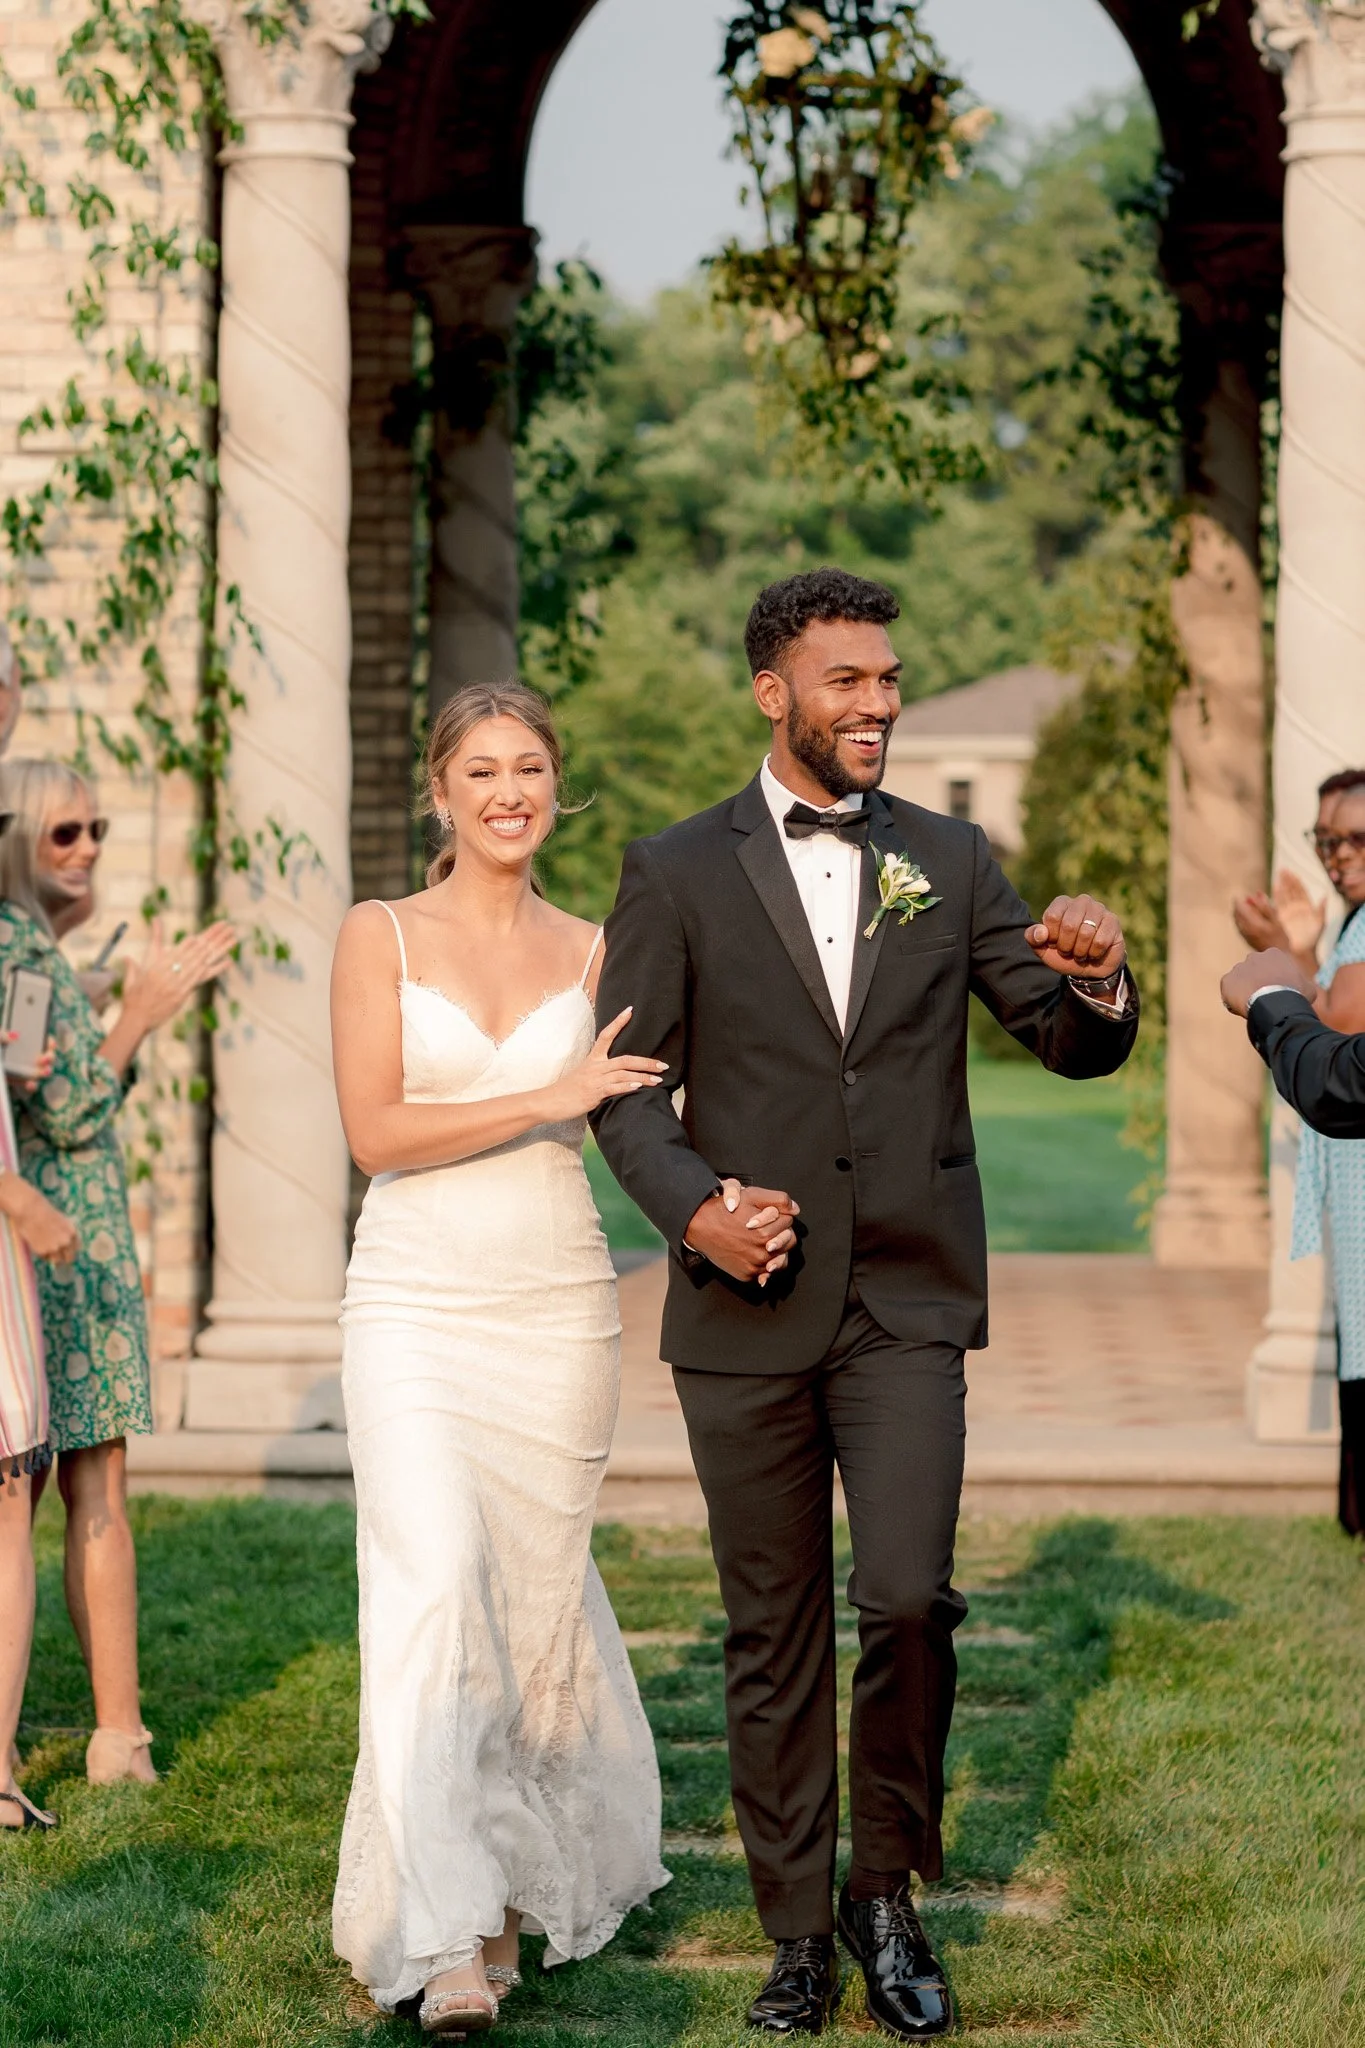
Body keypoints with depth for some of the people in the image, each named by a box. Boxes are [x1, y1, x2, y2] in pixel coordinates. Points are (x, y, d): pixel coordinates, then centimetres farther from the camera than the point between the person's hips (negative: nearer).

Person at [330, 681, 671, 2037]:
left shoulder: (592, 954, 8)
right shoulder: (380, 937, 1)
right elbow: (373, 1131, -8)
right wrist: (547, 1098, -14)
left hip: (557, 1305, 3)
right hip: (415, 1305, -2)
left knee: (535, 1595, 8)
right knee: (434, 1587, -16)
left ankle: (528, 1871, 32)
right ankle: (448, 1939, -18)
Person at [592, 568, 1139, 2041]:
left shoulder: (949, 861, 7)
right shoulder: (678, 872, 2)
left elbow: (1073, 1046, 5)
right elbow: (627, 1086, 2)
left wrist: (1097, 982, -18)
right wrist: (691, 1203, -17)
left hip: (908, 1303, 1)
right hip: (746, 1307, 0)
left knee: (909, 1601, -13)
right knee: (774, 1640, 6)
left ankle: (888, 1891, 8)